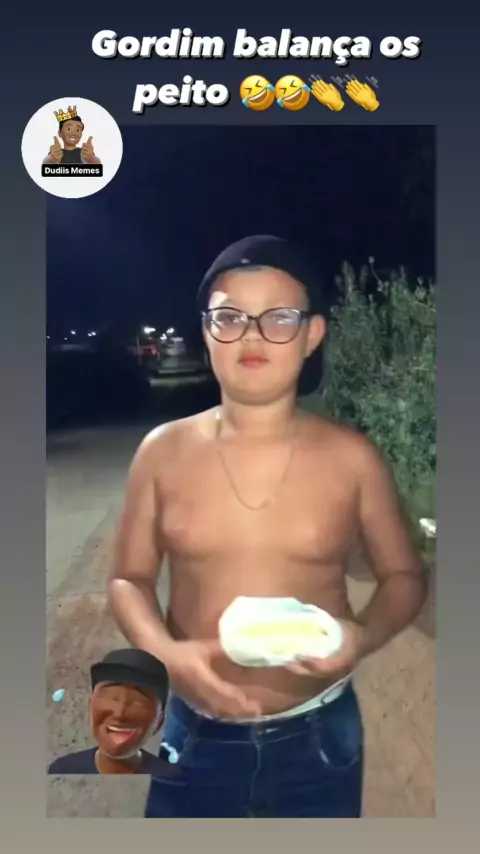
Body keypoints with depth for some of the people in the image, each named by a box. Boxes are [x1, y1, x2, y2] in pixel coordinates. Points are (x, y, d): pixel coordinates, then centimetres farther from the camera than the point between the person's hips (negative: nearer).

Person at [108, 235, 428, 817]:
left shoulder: (352, 459, -11)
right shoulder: (163, 452, -9)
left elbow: (403, 576, 1)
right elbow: (129, 578, 0)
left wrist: (365, 636, -18)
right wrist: (165, 652, -18)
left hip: (319, 736, 0)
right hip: (198, 735, 1)